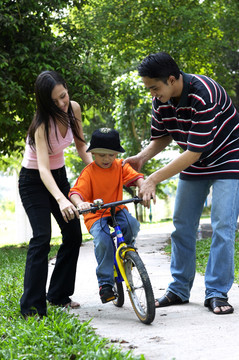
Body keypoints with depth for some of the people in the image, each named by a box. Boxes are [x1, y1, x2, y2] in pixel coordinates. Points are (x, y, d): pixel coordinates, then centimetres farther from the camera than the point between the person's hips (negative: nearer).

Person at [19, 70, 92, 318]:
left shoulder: (73, 109, -11)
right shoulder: (43, 125, -29)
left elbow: (81, 145, 5)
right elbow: (43, 169, -39)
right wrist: (61, 200, -55)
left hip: (59, 176, 7)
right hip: (34, 180, -7)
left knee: (73, 234, 3)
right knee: (41, 238, -18)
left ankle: (59, 295, 18)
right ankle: (31, 308, -16)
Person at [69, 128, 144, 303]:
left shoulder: (120, 166, 2)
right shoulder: (89, 172, -11)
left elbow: (135, 177, -9)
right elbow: (76, 191, -21)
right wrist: (80, 203, -44)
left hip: (118, 210, 3)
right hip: (96, 215, -3)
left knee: (132, 225, -29)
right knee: (103, 241, -29)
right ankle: (105, 284, -16)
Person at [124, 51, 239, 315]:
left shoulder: (204, 95, -33)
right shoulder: (161, 100, -11)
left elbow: (194, 152, -34)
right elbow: (162, 137, 6)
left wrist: (153, 180, -34)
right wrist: (143, 156, -16)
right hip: (193, 165, 7)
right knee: (182, 226, 5)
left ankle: (217, 293, -5)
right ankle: (179, 289, 14)